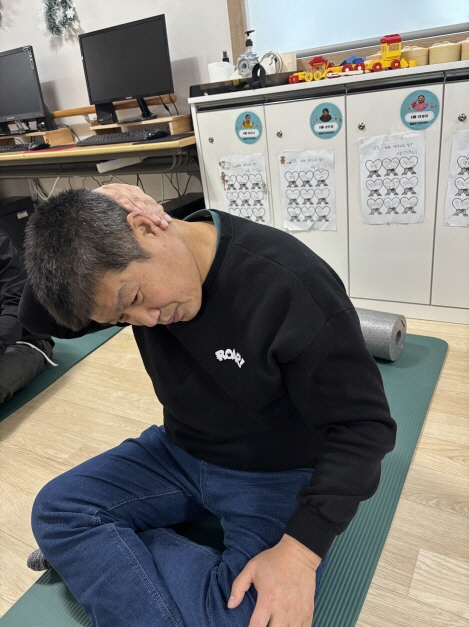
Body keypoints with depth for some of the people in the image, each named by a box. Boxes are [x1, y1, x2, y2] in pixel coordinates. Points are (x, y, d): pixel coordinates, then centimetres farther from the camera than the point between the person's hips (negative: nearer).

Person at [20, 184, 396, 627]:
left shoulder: (292, 286, -28)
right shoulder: (136, 273, -8)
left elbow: (363, 426, -22)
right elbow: (37, 318, -2)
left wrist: (300, 549, -29)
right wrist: (78, 224, -20)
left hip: (280, 475, -4)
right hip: (181, 454, 5)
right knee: (56, 508, -9)